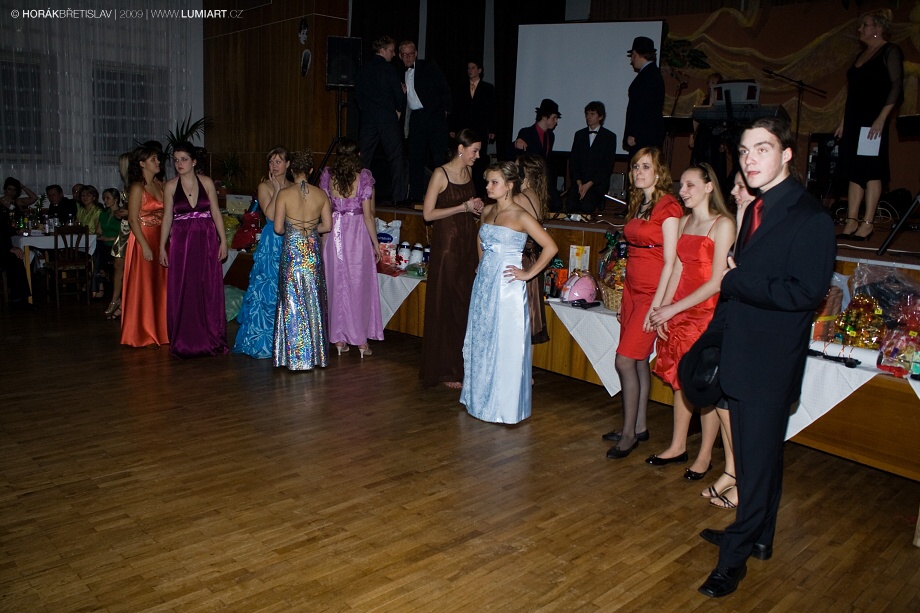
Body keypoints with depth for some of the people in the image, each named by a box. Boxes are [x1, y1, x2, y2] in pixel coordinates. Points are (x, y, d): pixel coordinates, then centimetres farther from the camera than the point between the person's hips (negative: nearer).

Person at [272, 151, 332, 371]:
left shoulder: (284, 194, -8)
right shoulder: (321, 194, -1)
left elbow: (278, 228, -8)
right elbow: (327, 225, 3)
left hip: (292, 249, -3)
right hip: (313, 251, 3)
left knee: (293, 302, 5)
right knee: (314, 301, 11)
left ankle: (295, 357, 9)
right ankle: (316, 354, 19)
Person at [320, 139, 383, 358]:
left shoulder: (328, 175, -1)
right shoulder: (364, 177, -9)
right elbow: (368, 214, -9)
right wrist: (375, 243, 0)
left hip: (334, 234, 2)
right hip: (357, 233, -2)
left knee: (337, 285, 11)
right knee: (360, 285, 7)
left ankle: (339, 339, 17)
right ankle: (361, 339, 12)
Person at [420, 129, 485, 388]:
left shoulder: (468, 172, 12)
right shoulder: (440, 174, -10)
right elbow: (428, 214, -14)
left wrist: (476, 207, 3)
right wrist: (464, 207, -16)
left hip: (468, 244, 7)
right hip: (447, 245, -7)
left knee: (467, 306, 7)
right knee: (447, 308, -1)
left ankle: (463, 365, 18)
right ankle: (446, 370, 9)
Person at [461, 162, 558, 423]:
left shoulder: (521, 217, -12)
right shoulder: (487, 211, 8)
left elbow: (550, 247, -15)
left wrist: (528, 273, -12)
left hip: (507, 287, -7)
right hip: (484, 283, 7)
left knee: (505, 346, 0)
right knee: (480, 342, 13)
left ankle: (506, 408, 13)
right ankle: (481, 400, 28)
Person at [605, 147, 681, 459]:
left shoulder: (668, 207, -11)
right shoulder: (637, 205, 14)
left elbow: (670, 261, -15)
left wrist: (656, 305, -18)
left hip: (653, 292, -8)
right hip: (632, 289, 8)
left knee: (625, 360, -9)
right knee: (638, 360, 11)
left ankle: (629, 433, 4)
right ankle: (639, 427, 21)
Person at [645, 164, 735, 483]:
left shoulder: (723, 224, -12)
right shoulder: (684, 222, 10)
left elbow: (716, 282, -16)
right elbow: (677, 269, 9)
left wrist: (673, 309, -16)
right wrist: (662, 309, -2)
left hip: (709, 313, -6)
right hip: (679, 313, 6)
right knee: (680, 379, 13)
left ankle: (705, 456, 16)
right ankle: (677, 446, 26)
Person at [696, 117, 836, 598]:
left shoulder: (810, 218, -16)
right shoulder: (756, 211, 11)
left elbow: (805, 292, -25)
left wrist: (735, 281, -17)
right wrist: (715, 336, 10)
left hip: (771, 364, -8)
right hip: (741, 357, 8)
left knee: (758, 459, 2)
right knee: (758, 453, 20)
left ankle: (736, 555, 15)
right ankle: (758, 537, 36)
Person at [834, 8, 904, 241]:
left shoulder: (890, 51, -4)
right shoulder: (861, 55, 19)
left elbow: (896, 87, -11)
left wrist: (881, 119, -20)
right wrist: (843, 122, 16)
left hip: (873, 121, -8)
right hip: (854, 121, 8)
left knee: (871, 171, -7)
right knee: (854, 171, 5)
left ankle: (867, 224, -6)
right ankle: (851, 222, 6)